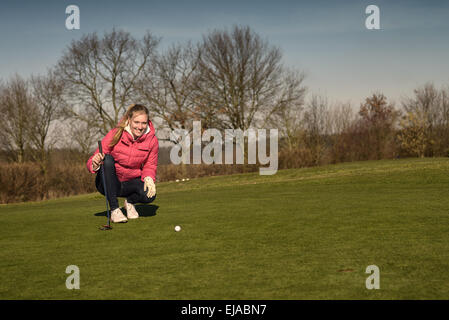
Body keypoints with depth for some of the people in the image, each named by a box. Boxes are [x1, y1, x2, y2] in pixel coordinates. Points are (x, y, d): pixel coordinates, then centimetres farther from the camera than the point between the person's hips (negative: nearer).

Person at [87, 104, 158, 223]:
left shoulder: (152, 140, -9)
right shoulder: (115, 135, -18)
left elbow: (150, 166, 3)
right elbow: (91, 163, -16)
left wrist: (149, 178, -21)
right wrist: (95, 164, -41)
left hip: (130, 184, 1)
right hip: (108, 184, -1)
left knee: (149, 195, -31)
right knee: (108, 158, -32)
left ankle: (130, 202, 9)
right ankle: (114, 209, -25)